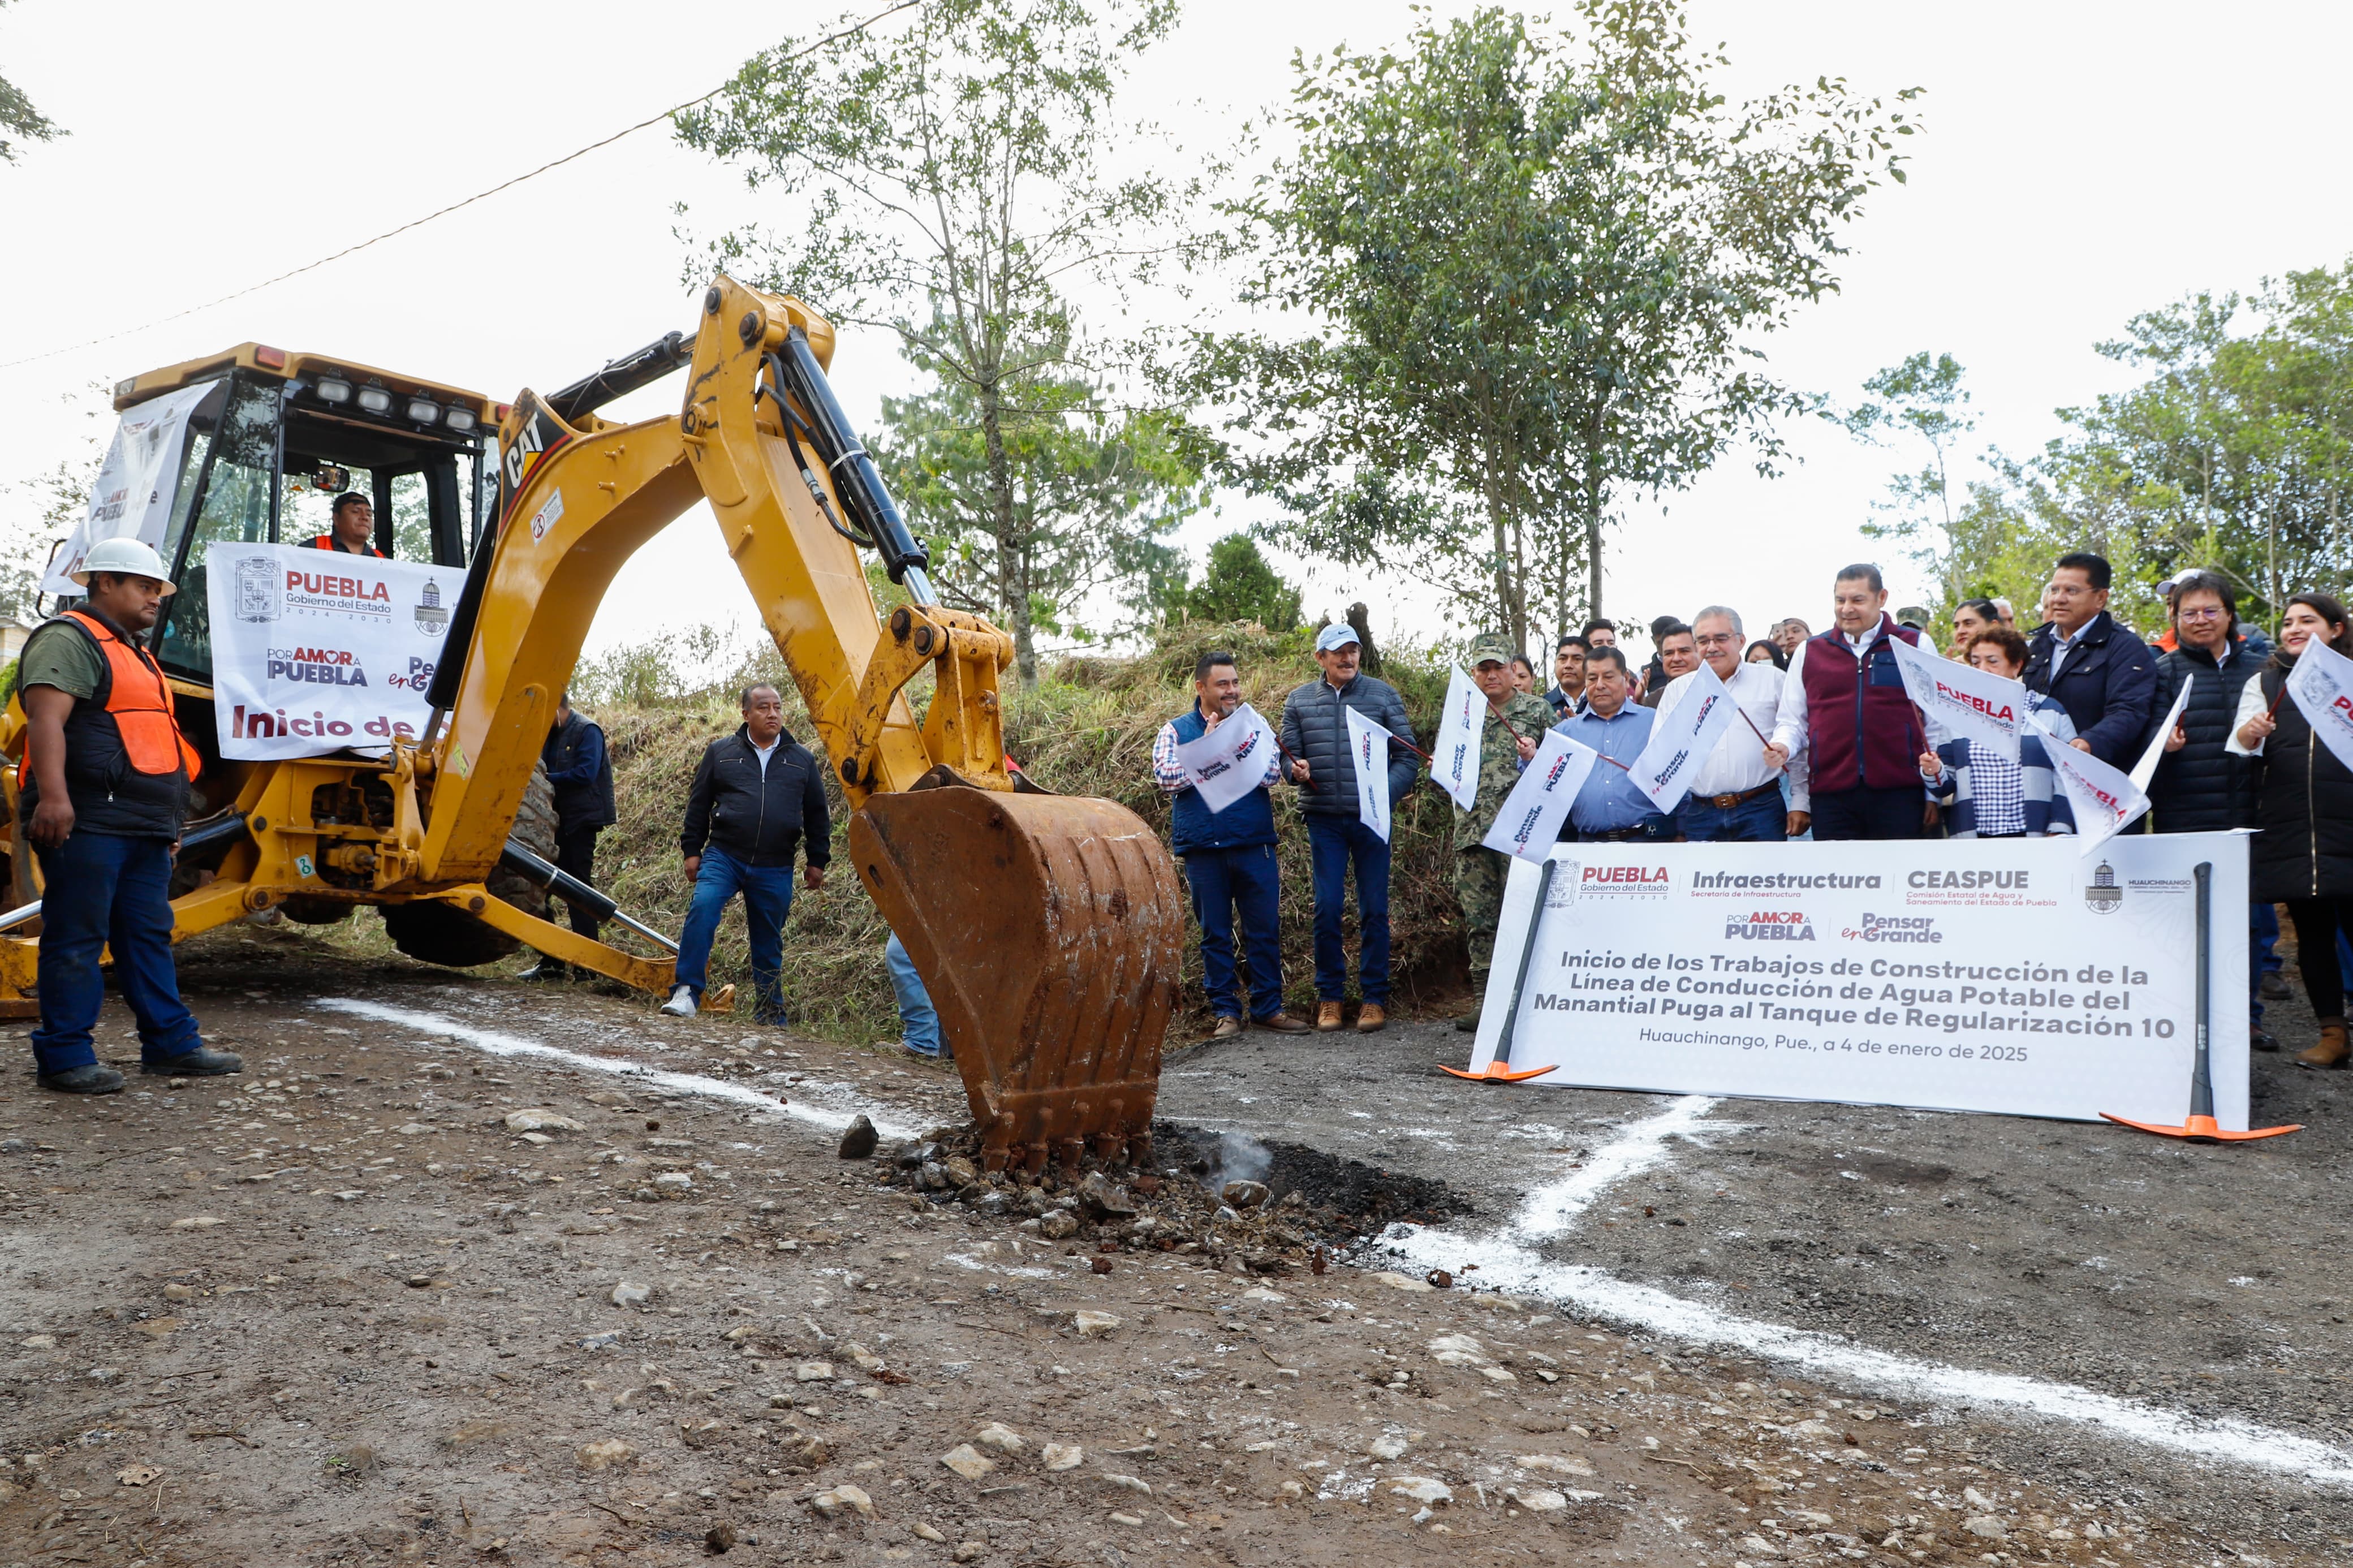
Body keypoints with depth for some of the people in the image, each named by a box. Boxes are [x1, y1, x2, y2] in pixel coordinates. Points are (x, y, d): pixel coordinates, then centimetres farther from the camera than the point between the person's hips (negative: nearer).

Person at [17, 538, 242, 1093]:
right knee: (77, 938, -4)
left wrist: (168, 821, 29)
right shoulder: (69, 640, -6)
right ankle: (65, 1057, 1)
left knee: (149, 935, 11)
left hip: (142, 827, 10)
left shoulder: (132, 654, 25)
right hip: (86, 822, -10)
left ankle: (171, 1042, 15)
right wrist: (53, 794, -32)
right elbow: (46, 720, -20)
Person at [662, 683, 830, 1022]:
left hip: (775, 870, 1)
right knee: (702, 908, -25)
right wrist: (692, 850, 6)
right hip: (723, 856, -1)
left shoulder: (802, 760, 10)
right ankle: (687, 993, -19)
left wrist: (817, 861, 12)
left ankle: (770, 1014, 21)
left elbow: (818, 815, 15)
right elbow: (698, 804, 10)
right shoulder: (721, 752, 7)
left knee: (769, 942, 9)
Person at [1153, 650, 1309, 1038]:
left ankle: (1269, 1008, 14)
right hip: (1204, 849, -1)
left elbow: (1271, 774, -4)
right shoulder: (1176, 730, 6)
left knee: (1266, 929, 3)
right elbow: (1167, 778, -7)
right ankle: (1226, 1012, 15)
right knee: (1215, 933, 6)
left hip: (1255, 845, 1)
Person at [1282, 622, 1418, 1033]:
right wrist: (1296, 769, -12)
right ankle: (1330, 997, 12)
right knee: (1327, 909, 0)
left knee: (1374, 909, 3)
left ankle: (1375, 998, 11)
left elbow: (1407, 755, 2)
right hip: (1324, 819, 1)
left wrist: (1387, 795, -14)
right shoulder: (1299, 701, 10)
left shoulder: (1384, 695, 5)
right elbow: (1288, 754, 12)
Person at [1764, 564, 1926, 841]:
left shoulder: (1915, 646, 8)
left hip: (1899, 794, -1)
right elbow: (1792, 722, 16)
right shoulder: (1808, 652, 13)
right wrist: (1783, 747, -7)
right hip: (1831, 796, 1)